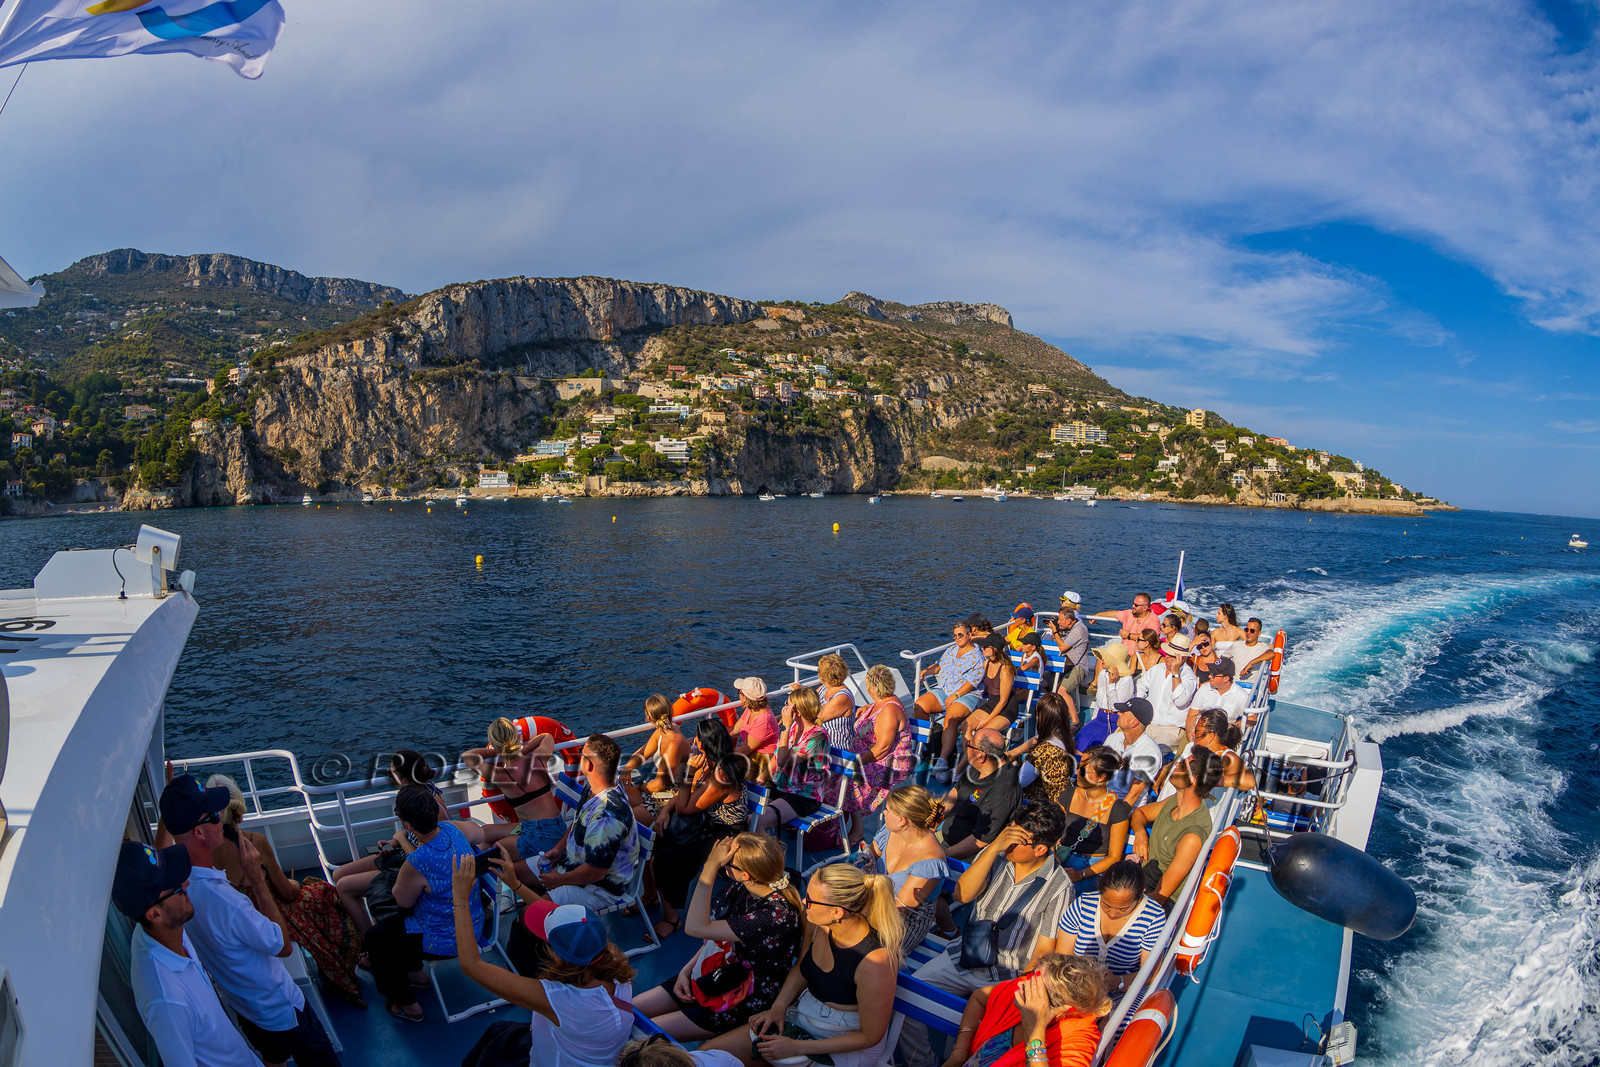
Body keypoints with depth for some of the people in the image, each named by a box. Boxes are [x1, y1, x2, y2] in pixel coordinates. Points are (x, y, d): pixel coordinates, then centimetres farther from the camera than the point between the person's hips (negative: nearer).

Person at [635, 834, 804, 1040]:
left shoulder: (778, 915, -33)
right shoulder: (742, 889, -8)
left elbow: (697, 927, -34)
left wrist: (711, 866, -34)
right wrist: (686, 971, 1)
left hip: (747, 1003, -8)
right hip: (718, 976, 8)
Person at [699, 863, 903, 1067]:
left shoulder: (874, 962, -32)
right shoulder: (818, 923, -13)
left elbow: (870, 1036, -19)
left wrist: (796, 1048, -18)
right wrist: (779, 1007, -7)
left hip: (846, 1048, -6)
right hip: (802, 1016, 6)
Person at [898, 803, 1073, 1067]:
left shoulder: (1059, 887, -13)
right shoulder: (997, 855, -3)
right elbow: (963, 894, -15)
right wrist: (993, 847, -24)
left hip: (1006, 976, -4)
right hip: (964, 955, 4)